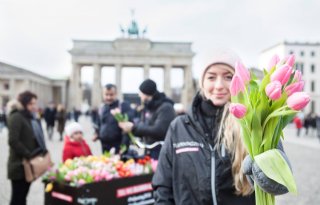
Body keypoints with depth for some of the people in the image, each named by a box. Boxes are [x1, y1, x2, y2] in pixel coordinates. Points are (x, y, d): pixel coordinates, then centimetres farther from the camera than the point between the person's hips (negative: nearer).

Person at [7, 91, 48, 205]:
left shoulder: (31, 118, 13)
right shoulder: (16, 117, -14)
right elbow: (13, 141, -23)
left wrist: (43, 151, 6)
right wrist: (28, 154, -21)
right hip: (19, 165, -8)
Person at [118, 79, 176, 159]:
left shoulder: (165, 107, -16)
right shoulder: (148, 107, 11)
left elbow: (158, 130, -24)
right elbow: (143, 126, 15)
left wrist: (134, 128, -19)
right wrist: (129, 126, -5)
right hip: (150, 151, 8)